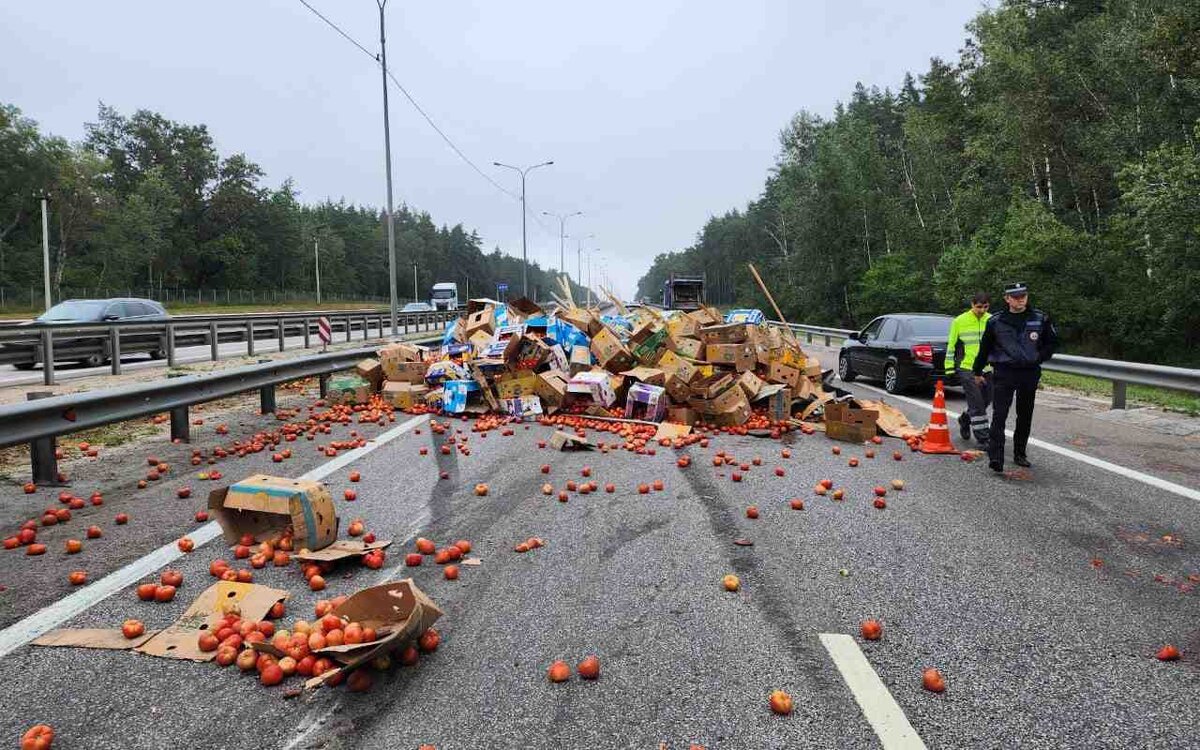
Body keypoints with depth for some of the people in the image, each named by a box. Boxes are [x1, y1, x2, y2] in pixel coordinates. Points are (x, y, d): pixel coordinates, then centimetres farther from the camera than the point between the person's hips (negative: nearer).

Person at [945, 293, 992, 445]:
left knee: (983, 402, 14)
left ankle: (965, 420, 41)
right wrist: (949, 367, -1)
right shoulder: (959, 321, -3)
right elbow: (951, 345, 2)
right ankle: (983, 438, -1)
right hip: (967, 369, -4)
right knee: (977, 405, -7)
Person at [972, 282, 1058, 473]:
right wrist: (977, 371, 16)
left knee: (1025, 417, 12)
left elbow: (1053, 342, 15)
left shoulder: (1040, 319, 3)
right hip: (1003, 373, -2)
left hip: (1030, 373, 3)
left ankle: (1020, 453, 26)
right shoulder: (996, 321, 0)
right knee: (999, 416, -11)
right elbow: (985, 348, 10)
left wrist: (1039, 357, 0)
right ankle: (995, 457, -15)